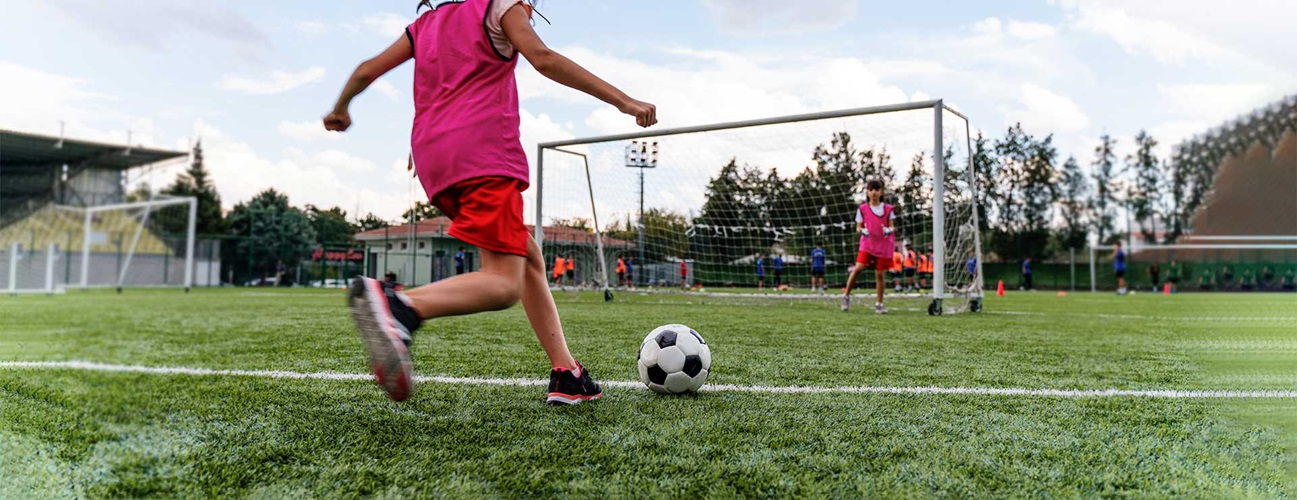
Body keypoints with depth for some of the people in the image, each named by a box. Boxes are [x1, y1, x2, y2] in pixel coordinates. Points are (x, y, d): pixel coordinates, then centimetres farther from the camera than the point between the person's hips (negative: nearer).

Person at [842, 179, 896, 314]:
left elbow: (891, 226, 8)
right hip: (867, 243, -1)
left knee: (879, 274, 1)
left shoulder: (888, 209, 4)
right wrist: (862, 230, -16)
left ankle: (879, 304, 13)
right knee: (859, 267, -19)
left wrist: (888, 230, -15)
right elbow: (858, 227, 7)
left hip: (883, 245, 1)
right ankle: (846, 295, -4)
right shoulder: (862, 208, 3)